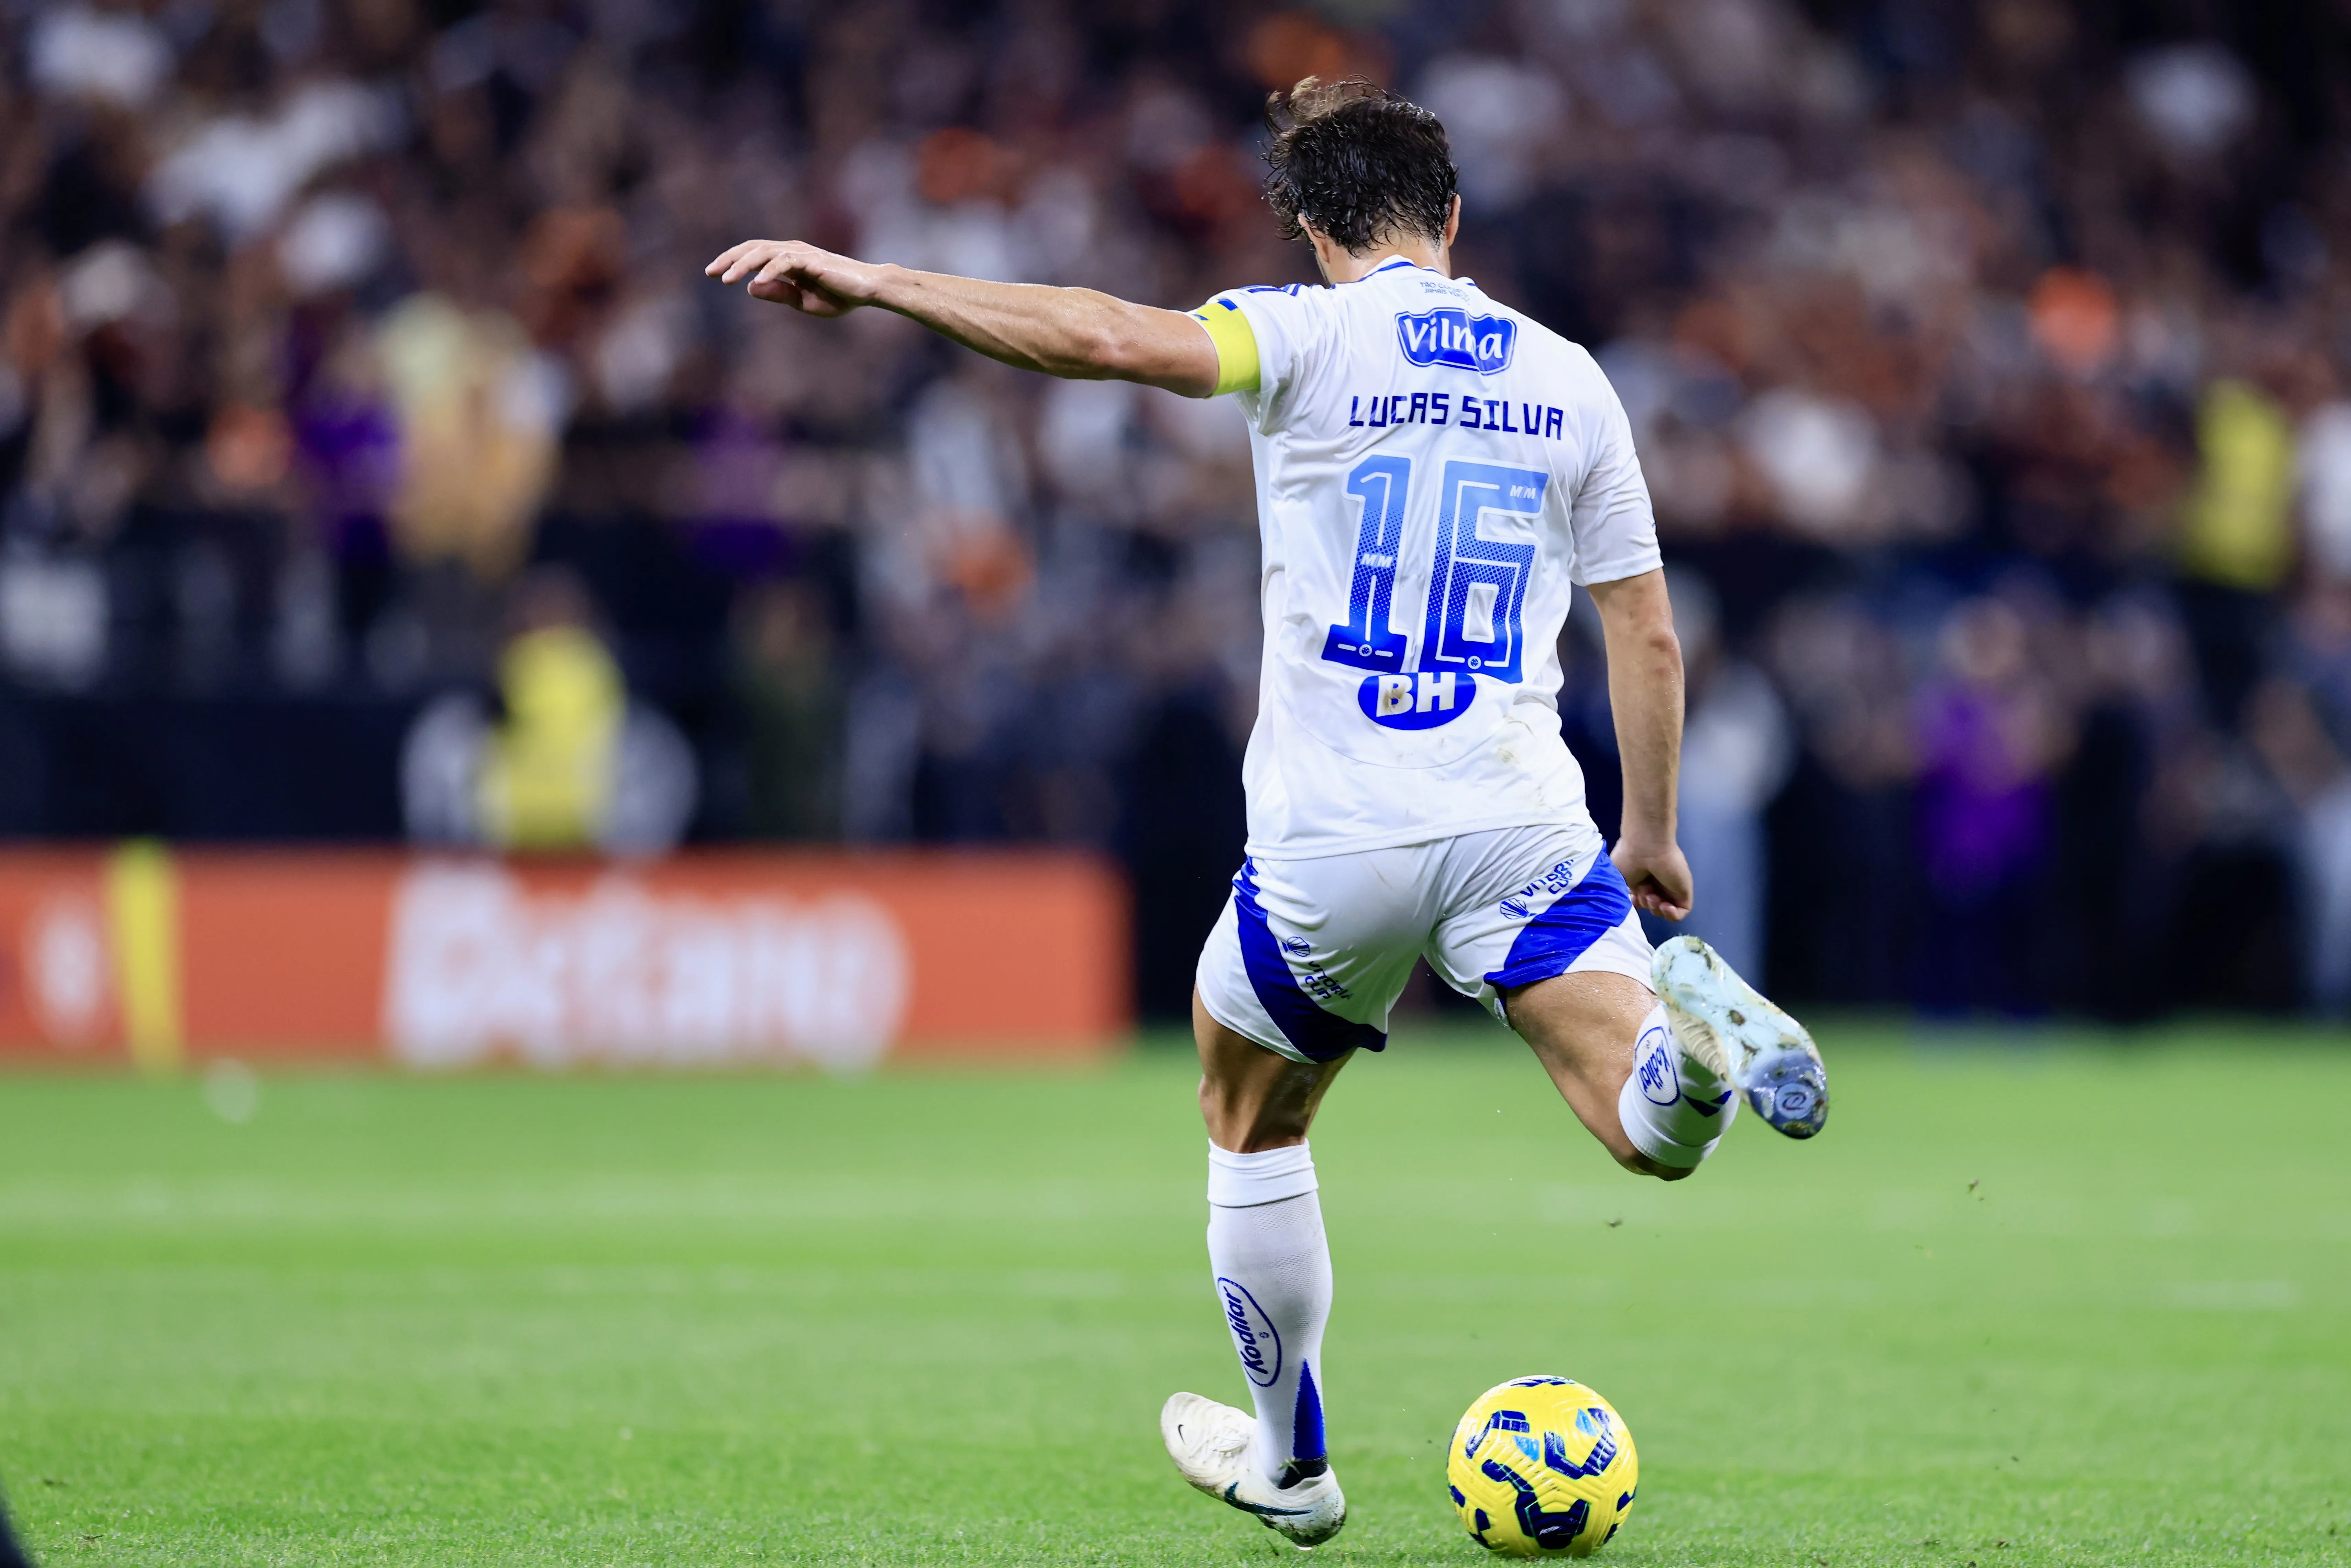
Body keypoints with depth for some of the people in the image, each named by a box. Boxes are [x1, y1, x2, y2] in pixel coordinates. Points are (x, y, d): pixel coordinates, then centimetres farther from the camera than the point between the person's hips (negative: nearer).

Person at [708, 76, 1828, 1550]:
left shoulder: (1312, 338, -5)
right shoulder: (1568, 379, 9)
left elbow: (1112, 337, -23)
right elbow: (1647, 633, 12)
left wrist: (870, 280, -19)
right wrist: (1652, 837, 24)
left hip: (1330, 845, -2)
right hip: (1521, 825, 2)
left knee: (1251, 1119, 23)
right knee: (1653, 1134, -6)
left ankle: (1290, 1461, 30)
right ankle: (1687, 1029, -40)